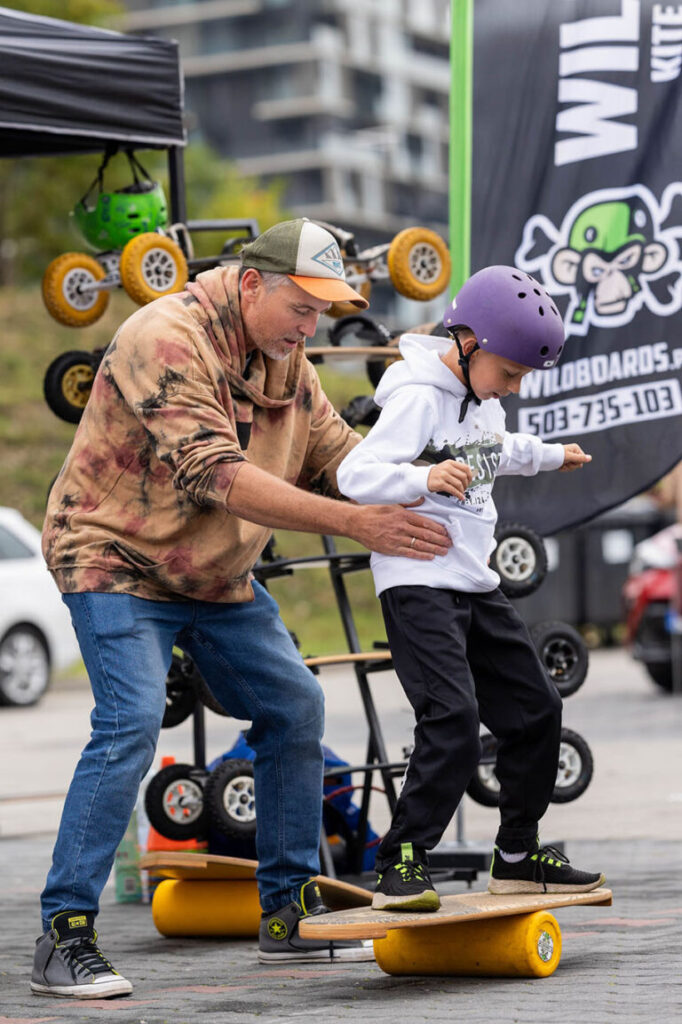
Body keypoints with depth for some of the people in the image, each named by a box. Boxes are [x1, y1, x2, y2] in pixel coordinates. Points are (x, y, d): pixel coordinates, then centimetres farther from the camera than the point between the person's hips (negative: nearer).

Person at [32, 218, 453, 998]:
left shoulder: (283, 358, 4)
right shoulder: (169, 339, -25)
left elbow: (335, 452, 6)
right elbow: (217, 477, -34)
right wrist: (353, 522, -38)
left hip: (217, 577, 9)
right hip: (119, 561, -9)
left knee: (295, 709, 6)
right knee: (130, 725, -22)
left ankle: (289, 915, 17)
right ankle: (63, 936, -17)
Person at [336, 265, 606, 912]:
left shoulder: (484, 399, 12)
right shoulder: (419, 398, -15)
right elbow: (355, 474, -25)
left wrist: (549, 455, 50)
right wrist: (424, 478, -40)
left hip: (475, 584, 9)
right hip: (418, 583, -9)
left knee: (535, 710, 12)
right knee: (453, 720, -21)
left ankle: (517, 856, 25)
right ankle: (400, 865, -14)